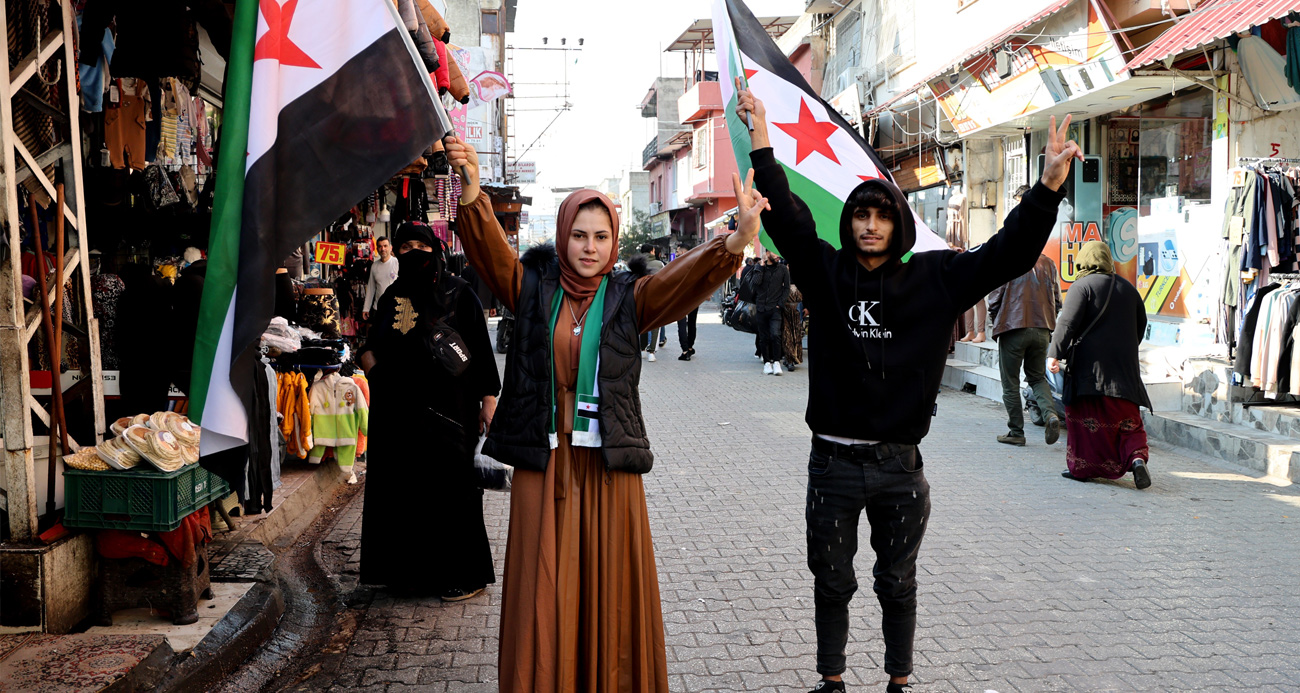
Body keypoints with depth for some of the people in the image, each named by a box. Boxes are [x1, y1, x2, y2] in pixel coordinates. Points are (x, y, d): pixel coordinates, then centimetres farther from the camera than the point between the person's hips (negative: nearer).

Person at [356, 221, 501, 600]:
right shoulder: (392, 297, 13)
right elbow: (372, 344, 22)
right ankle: (413, 569, 21)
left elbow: (481, 347, -4)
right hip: (400, 408, 5)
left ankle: (467, 575, 7)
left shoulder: (458, 294, -1)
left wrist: (489, 397, -10)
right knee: (404, 486, 8)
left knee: (451, 486, -3)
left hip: (447, 405, -5)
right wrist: (368, 356, -1)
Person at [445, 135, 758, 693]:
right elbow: (489, 247, -12)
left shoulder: (627, 298, 1)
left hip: (609, 465, 0)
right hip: (543, 462, 0)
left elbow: (687, 278, -14)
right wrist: (472, 188, -32)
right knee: (544, 596, 6)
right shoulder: (533, 288, 3)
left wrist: (740, 238, -33)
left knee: (611, 592, 7)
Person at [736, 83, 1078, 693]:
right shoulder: (825, 271, 0)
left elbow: (1009, 254, -2)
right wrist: (762, 142, -12)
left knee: (897, 584, 16)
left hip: (900, 466, 0)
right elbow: (785, 216, -6)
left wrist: (1049, 185, -10)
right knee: (832, 583, 14)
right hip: (834, 463, 0)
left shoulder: (934, 278, 1)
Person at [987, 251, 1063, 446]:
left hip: (1013, 328, -4)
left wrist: (996, 322, 11)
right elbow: (1057, 301, 8)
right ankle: (1051, 414, -7)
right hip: (1042, 331, 4)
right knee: (1038, 377, 18)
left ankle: (1016, 432, 8)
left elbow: (995, 299, -5)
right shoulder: (1048, 264, 7)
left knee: (1010, 382, 6)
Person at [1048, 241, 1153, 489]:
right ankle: (1137, 456, -13)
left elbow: (1067, 322, -17)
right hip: (1124, 366, 5)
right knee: (1127, 419, 8)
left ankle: (1081, 466, 8)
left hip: (1089, 365, -5)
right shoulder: (1127, 288, 13)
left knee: (1084, 417, 4)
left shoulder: (1081, 286, -6)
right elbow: (1141, 324, 20)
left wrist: (1055, 354, -20)